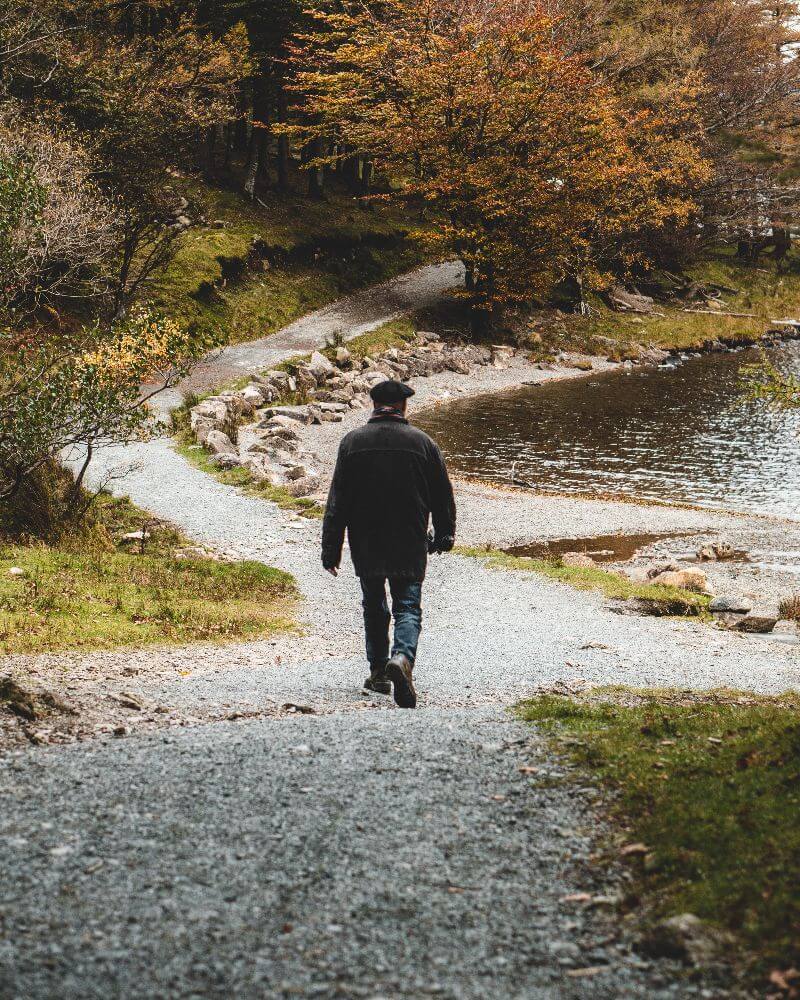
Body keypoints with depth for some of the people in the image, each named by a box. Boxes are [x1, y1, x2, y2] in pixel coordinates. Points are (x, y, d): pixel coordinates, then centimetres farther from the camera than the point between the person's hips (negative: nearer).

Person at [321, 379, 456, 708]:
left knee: (374, 607, 18)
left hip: (366, 545, 1)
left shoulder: (352, 442, -1)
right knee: (408, 607, 0)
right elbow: (443, 495, 6)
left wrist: (331, 549, 0)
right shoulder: (422, 442, -1)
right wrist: (444, 536, 21)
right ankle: (402, 657, -27)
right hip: (410, 546, -1)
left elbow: (337, 501, -3)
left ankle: (378, 672, 22)